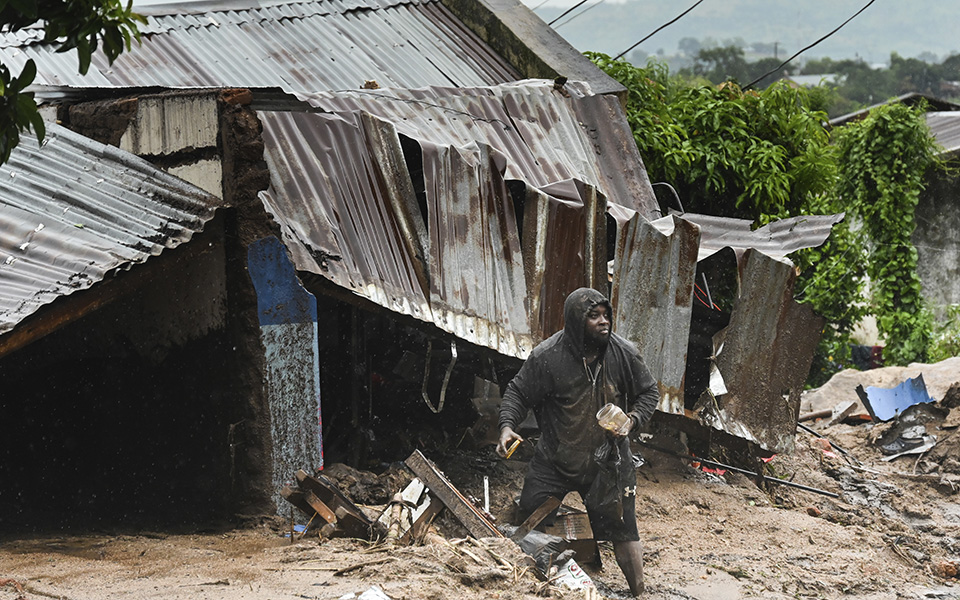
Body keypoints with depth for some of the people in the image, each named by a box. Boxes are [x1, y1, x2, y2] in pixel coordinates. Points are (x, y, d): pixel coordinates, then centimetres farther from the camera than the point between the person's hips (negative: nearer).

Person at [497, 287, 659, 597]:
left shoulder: (624, 354, -10)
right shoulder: (547, 356, -16)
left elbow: (648, 392, 5)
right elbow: (518, 393, -4)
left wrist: (632, 420, -12)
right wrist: (507, 425, -20)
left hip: (606, 461, 1)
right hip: (554, 460, -1)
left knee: (622, 529, 4)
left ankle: (638, 592, 22)